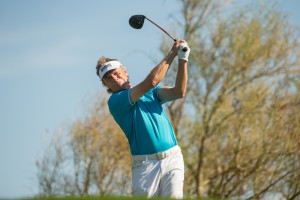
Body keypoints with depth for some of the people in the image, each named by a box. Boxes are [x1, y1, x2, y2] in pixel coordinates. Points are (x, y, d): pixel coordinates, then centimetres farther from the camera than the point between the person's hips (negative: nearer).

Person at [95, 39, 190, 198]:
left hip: (172, 158, 4)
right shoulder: (115, 101, -3)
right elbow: (151, 81, -12)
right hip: (145, 165, -4)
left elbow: (179, 92, 2)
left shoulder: (151, 92, 18)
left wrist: (183, 60, -8)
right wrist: (172, 53, -5)